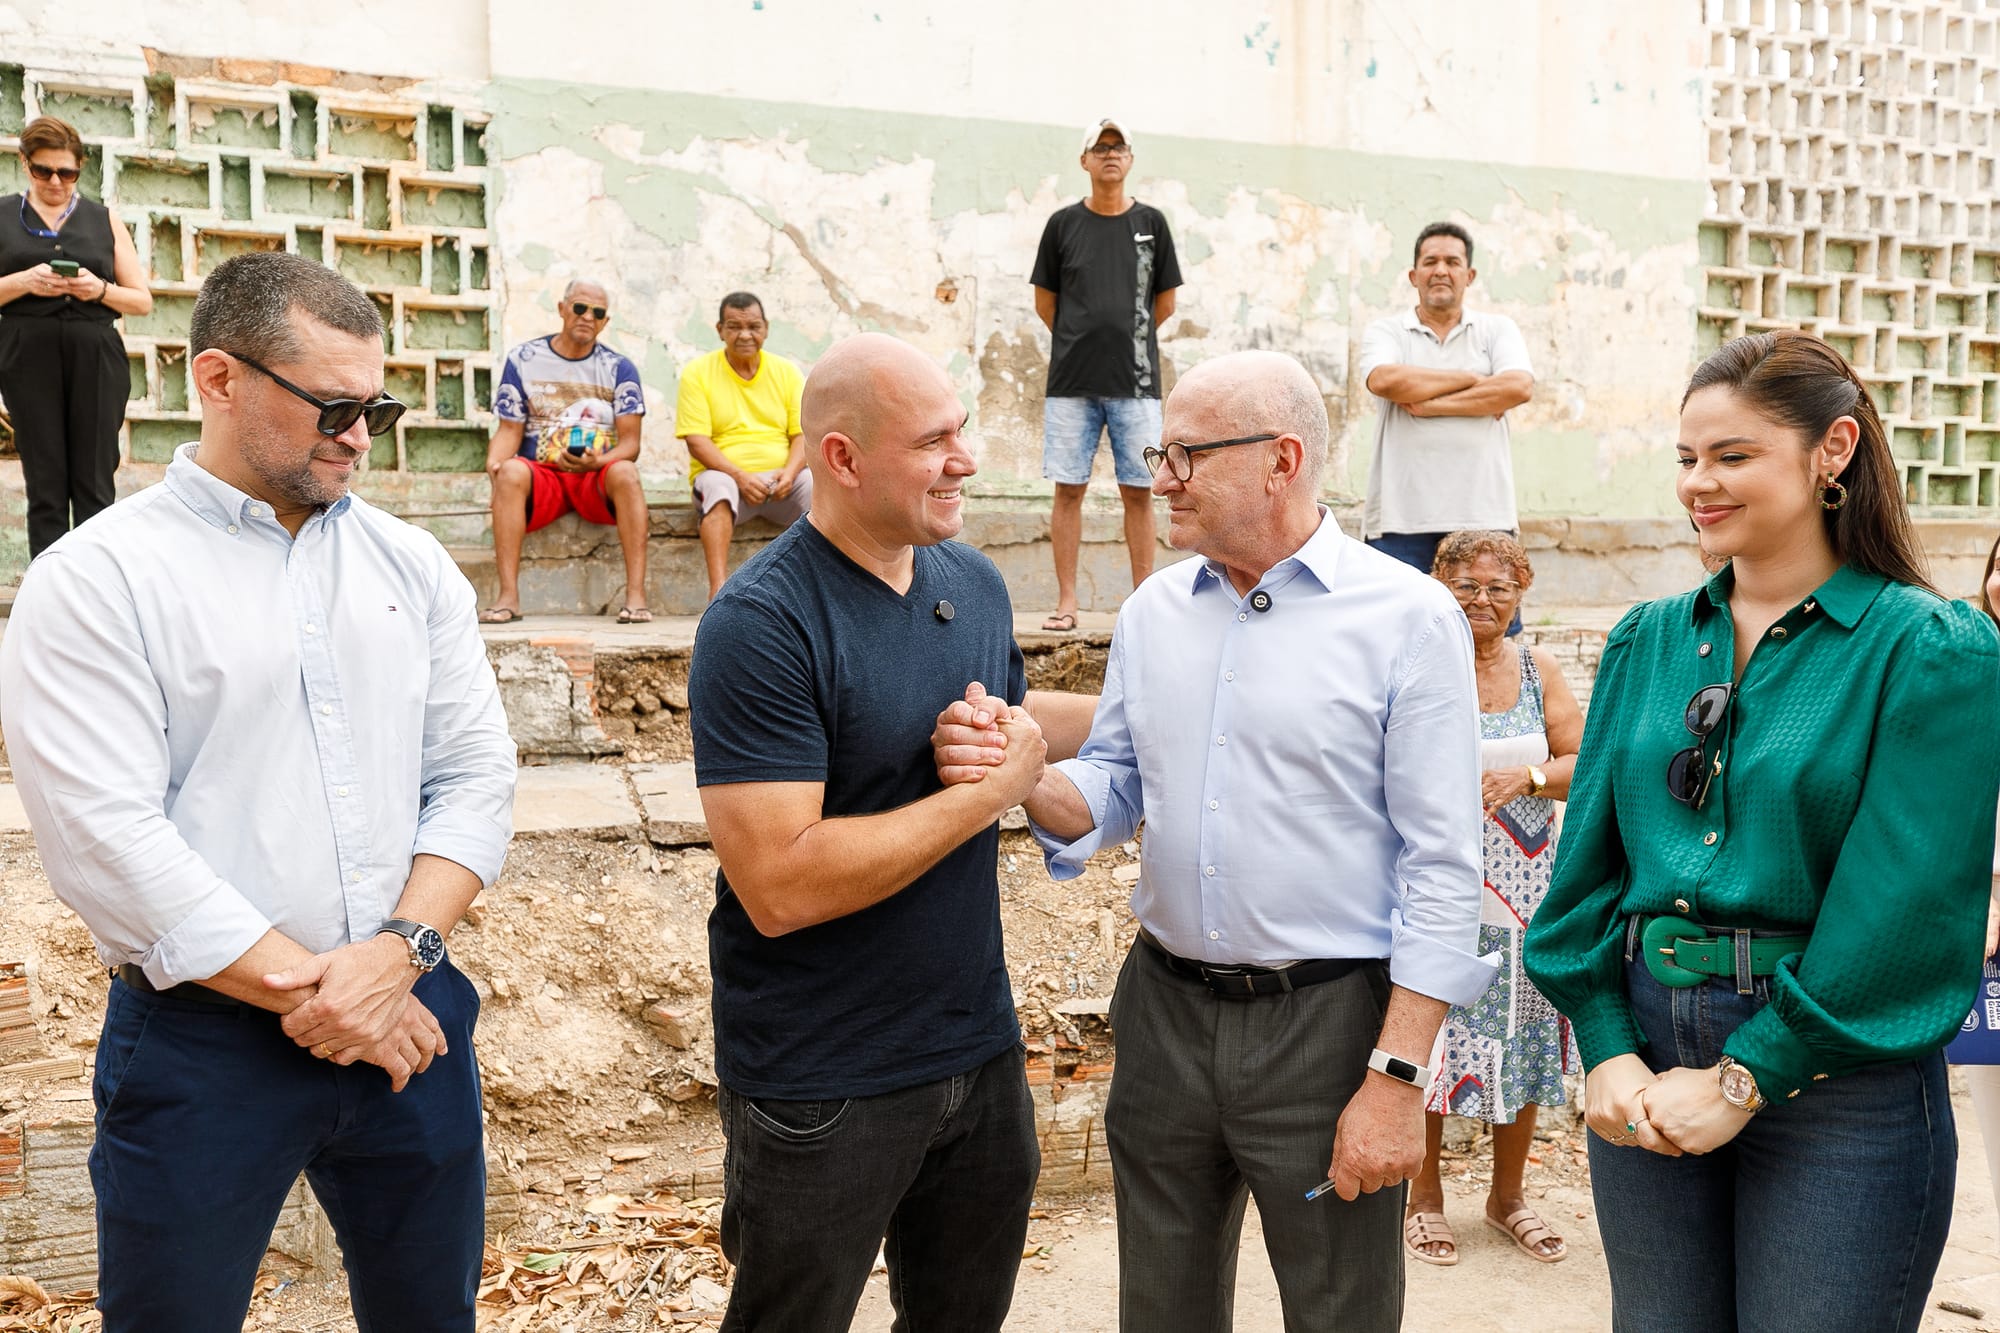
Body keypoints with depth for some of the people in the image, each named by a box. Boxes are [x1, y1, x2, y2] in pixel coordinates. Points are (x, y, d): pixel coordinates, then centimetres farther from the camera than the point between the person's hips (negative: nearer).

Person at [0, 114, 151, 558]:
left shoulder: (104, 219, 13)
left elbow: (143, 300, 11)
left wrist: (100, 289, -9)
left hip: (95, 358, 0)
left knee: (95, 484, -4)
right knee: (45, 484, 1)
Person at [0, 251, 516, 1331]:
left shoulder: (410, 563, 7)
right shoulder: (94, 581, -7)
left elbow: (475, 772, 3)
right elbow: (107, 842, -15)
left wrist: (398, 952, -12)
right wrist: (309, 989, -15)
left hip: (411, 1019, 4)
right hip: (201, 1043, -4)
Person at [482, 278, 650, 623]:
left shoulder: (619, 368, 6)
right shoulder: (523, 360, 8)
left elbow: (630, 442, -1)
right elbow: (510, 429, 6)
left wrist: (597, 462, -23)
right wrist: (493, 462, -17)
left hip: (598, 478, 0)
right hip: (541, 475, 0)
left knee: (625, 472, -34)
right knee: (511, 471, -33)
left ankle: (636, 595, -39)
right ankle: (508, 596, -38)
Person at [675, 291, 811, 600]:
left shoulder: (787, 372, 12)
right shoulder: (698, 372, 4)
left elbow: (803, 434, 7)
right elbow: (696, 440, -5)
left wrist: (790, 472, -15)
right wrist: (739, 476, -20)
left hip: (780, 479, 2)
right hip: (725, 474, -2)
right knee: (716, 486, -37)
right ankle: (718, 586, -47)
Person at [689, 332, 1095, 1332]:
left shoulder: (974, 582, 2)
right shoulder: (762, 624, -22)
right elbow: (779, 886, -29)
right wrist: (991, 790, -23)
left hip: (980, 1049, 7)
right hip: (824, 1089, -7)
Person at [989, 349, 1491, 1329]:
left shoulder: (1407, 617, -10)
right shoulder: (1153, 611, 6)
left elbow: (1441, 868, -12)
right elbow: (1114, 790, 11)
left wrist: (1397, 1078, -15)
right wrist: (1026, 779, -11)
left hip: (1327, 1023, -5)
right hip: (1165, 1008, 5)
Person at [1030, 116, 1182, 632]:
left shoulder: (1151, 223, 7)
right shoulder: (1063, 223, 6)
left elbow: (1165, 304, 14)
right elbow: (1045, 302, 13)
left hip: (1135, 381, 0)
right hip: (1071, 381, 0)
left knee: (1138, 491, 0)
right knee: (1069, 488, 0)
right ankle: (1066, 602, 6)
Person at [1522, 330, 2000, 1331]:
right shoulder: (1648, 640, 8)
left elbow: (1901, 902, -13)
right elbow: (1589, 855, 4)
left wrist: (1746, 1077, -14)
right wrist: (1608, 1048, -7)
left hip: (1834, 1064, -4)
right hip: (1647, 1053, 4)